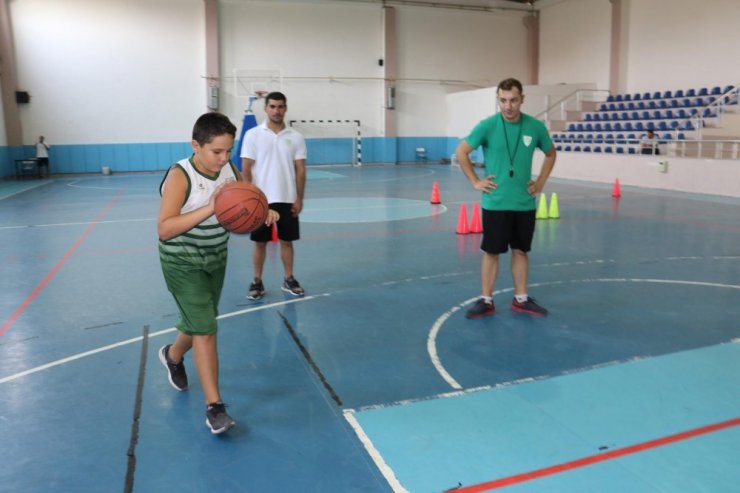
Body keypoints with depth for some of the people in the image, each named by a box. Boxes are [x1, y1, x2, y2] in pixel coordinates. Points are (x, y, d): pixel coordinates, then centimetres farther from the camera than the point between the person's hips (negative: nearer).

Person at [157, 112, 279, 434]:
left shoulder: (230, 171, -7)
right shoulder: (180, 176, -24)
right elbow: (164, 229, -31)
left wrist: (264, 212, -19)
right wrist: (209, 209, -41)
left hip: (216, 259, 6)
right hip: (182, 263, -6)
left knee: (199, 323, 21)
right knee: (205, 329, -11)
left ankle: (173, 356, 53)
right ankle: (214, 406, 0)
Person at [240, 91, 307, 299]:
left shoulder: (295, 137, 3)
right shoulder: (253, 135, -2)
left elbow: (300, 170, 3)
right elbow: (246, 169, -2)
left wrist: (299, 198, -2)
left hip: (287, 199, 2)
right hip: (261, 199, -1)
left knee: (287, 241, 9)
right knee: (260, 242, 6)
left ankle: (289, 280, 21)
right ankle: (257, 282, 17)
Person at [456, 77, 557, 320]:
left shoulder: (535, 127, -1)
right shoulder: (487, 126, -9)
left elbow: (551, 153, 16)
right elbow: (461, 152, -2)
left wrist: (541, 181, 7)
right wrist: (475, 181, -5)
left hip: (524, 203, 3)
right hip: (495, 202, -2)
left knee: (521, 251, 12)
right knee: (491, 252, 4)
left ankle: (521, 299, 25)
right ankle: (486, 300, 16)